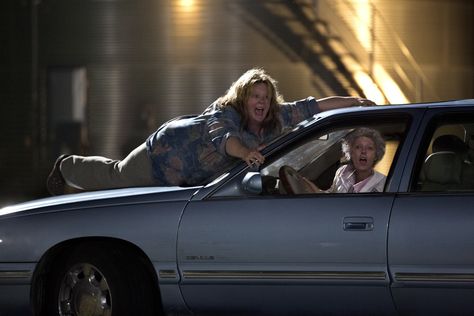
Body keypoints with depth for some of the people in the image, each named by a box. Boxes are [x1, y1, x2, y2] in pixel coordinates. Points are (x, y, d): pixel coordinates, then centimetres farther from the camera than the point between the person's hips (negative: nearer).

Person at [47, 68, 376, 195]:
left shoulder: (276, 119, -15)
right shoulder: (225, 114, -36)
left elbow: (310, 107, -15)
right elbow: (221, 136, -57)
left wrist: (352, 101, -23)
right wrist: (245, 152, -77)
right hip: (168, 151, -5)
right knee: (116, 177, 15)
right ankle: (67, 167, 40)